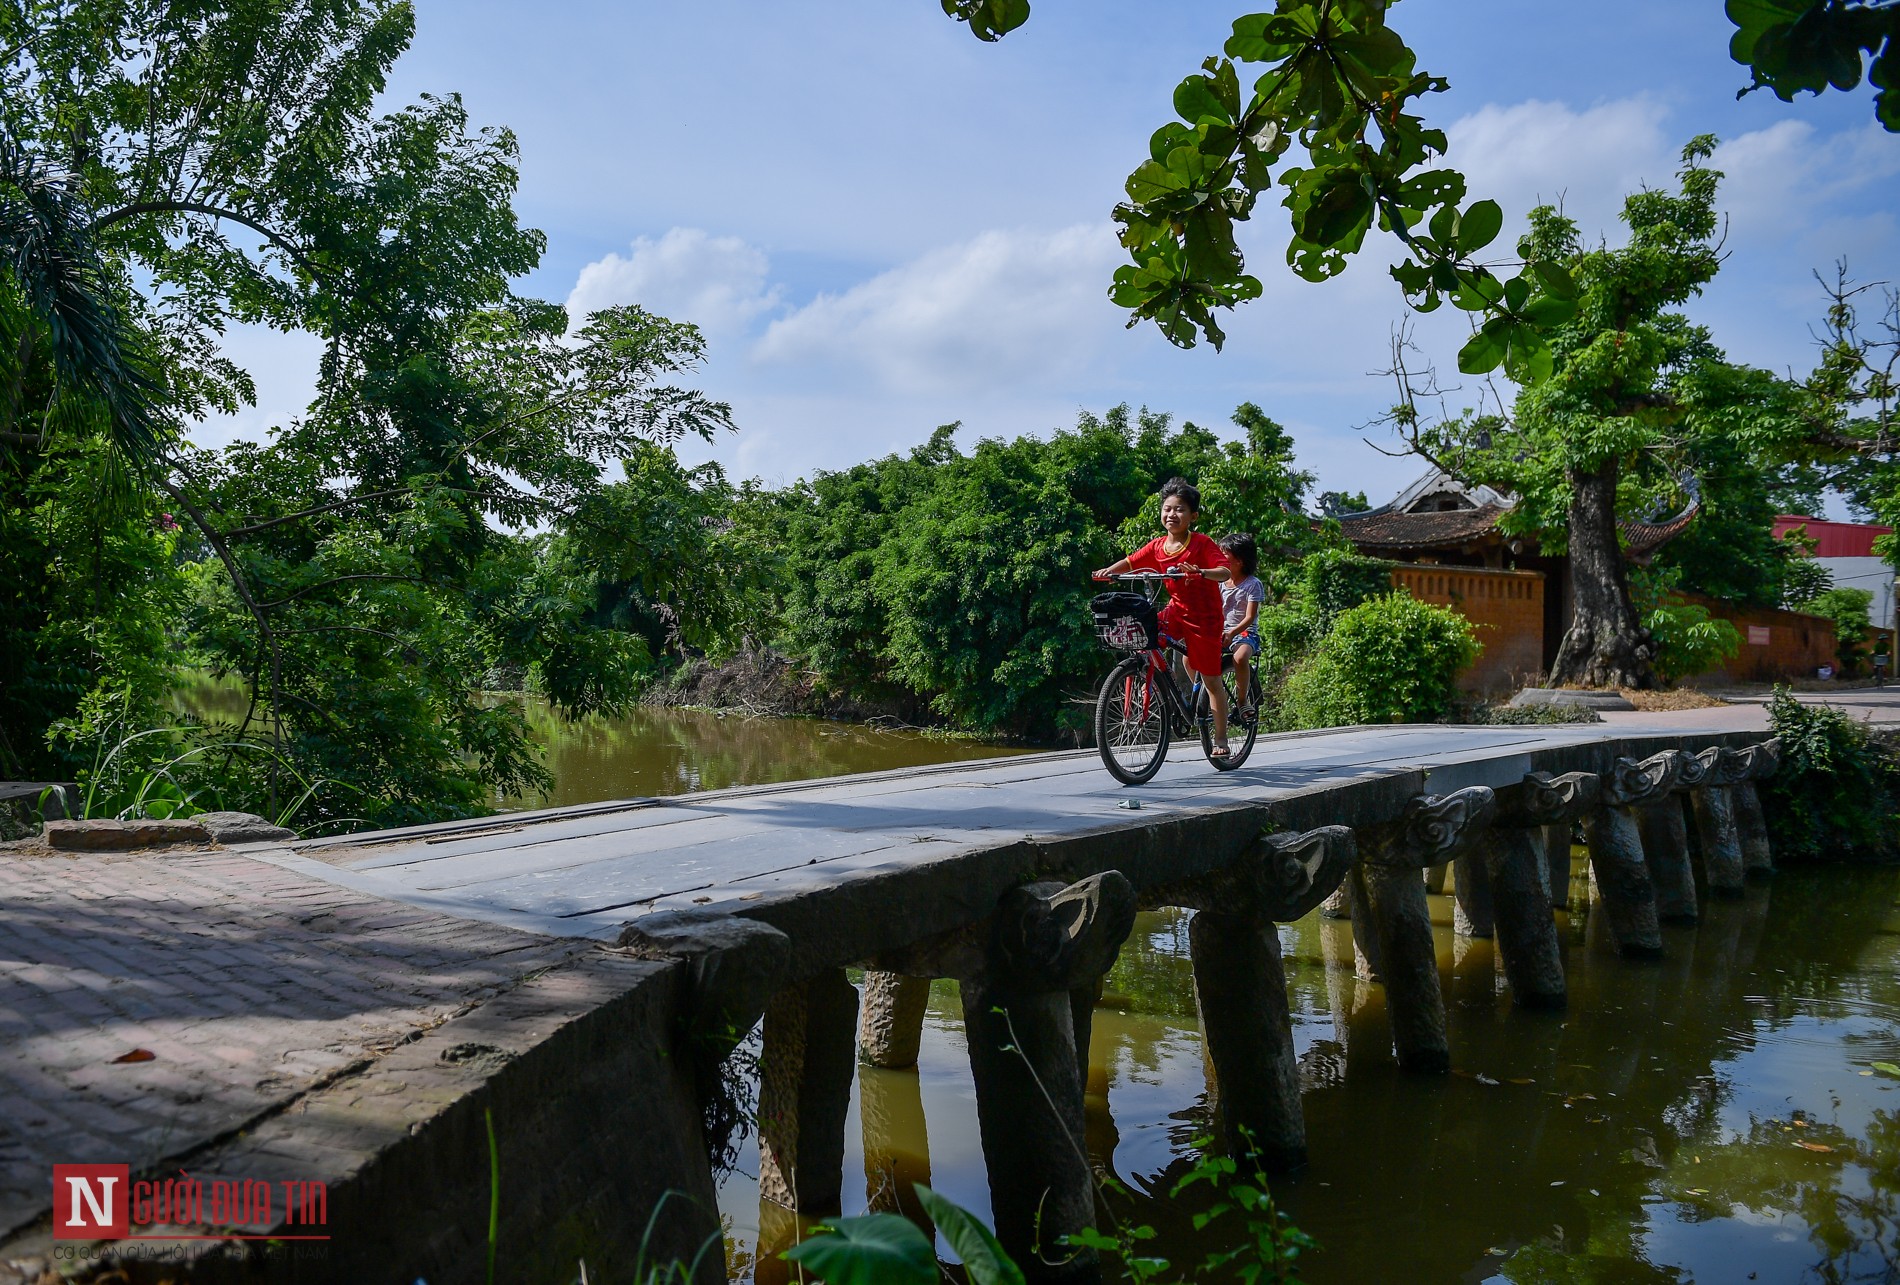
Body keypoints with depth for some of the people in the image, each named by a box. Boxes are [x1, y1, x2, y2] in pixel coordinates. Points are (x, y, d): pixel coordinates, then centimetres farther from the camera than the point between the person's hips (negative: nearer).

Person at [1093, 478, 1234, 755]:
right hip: (1177, 609, 5)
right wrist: (1109, 570, -15)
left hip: (1204, 615, -5)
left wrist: (1200, 572, -44)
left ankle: (1220, 738, 14)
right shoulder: (1158, 546, -2)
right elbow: (1129, 562, 5)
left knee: (1211, 679, -1)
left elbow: (1225, 572, -26)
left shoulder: (1202, 543, -16)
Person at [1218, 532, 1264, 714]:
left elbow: (1250, 617, -14)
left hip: (1245, 632, -5)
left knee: (1240, 658, -39)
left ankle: (1242, 699, -18)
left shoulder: (1253, 584, -6)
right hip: (1223, 631, 5)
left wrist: (1232, 633, -30)